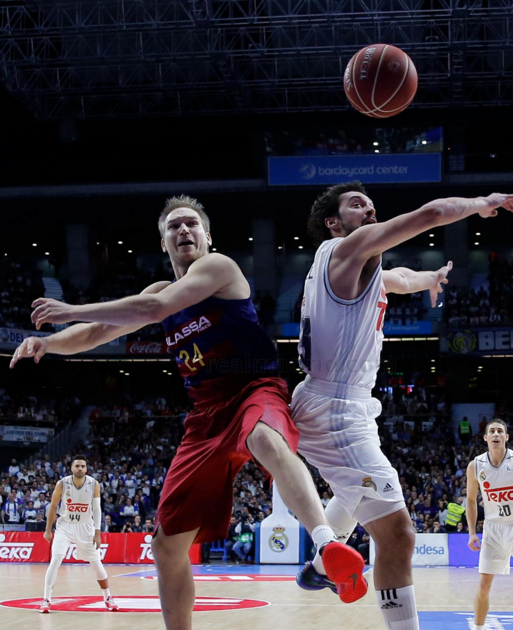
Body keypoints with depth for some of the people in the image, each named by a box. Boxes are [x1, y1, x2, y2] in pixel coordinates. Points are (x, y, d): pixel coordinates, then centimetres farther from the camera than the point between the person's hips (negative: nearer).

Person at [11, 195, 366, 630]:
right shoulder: (163, 291, 21)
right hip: (207, 413, 8)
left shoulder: (218, 267, -2)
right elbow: (95, 334, 23)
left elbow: (154, 308, -17)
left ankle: (330, 549, -63)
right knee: (168, 543, 5)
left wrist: (72, 311, -12)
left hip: (254, 390, -7)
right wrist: (47, 342, 2)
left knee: (267, 442, -45)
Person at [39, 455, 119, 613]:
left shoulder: (94, 484, -11)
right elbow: (53, 507, -1)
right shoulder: (62, 484, -13)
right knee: (55, 561, -14)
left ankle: (108, 598, 18)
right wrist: (48, 530, 1)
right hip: (65, 526, -1)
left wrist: (97, 533, -9)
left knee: (96, 563, 4)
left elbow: (96, 509, -4)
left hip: (85, 527, 1)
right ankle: (46, 600, -7)